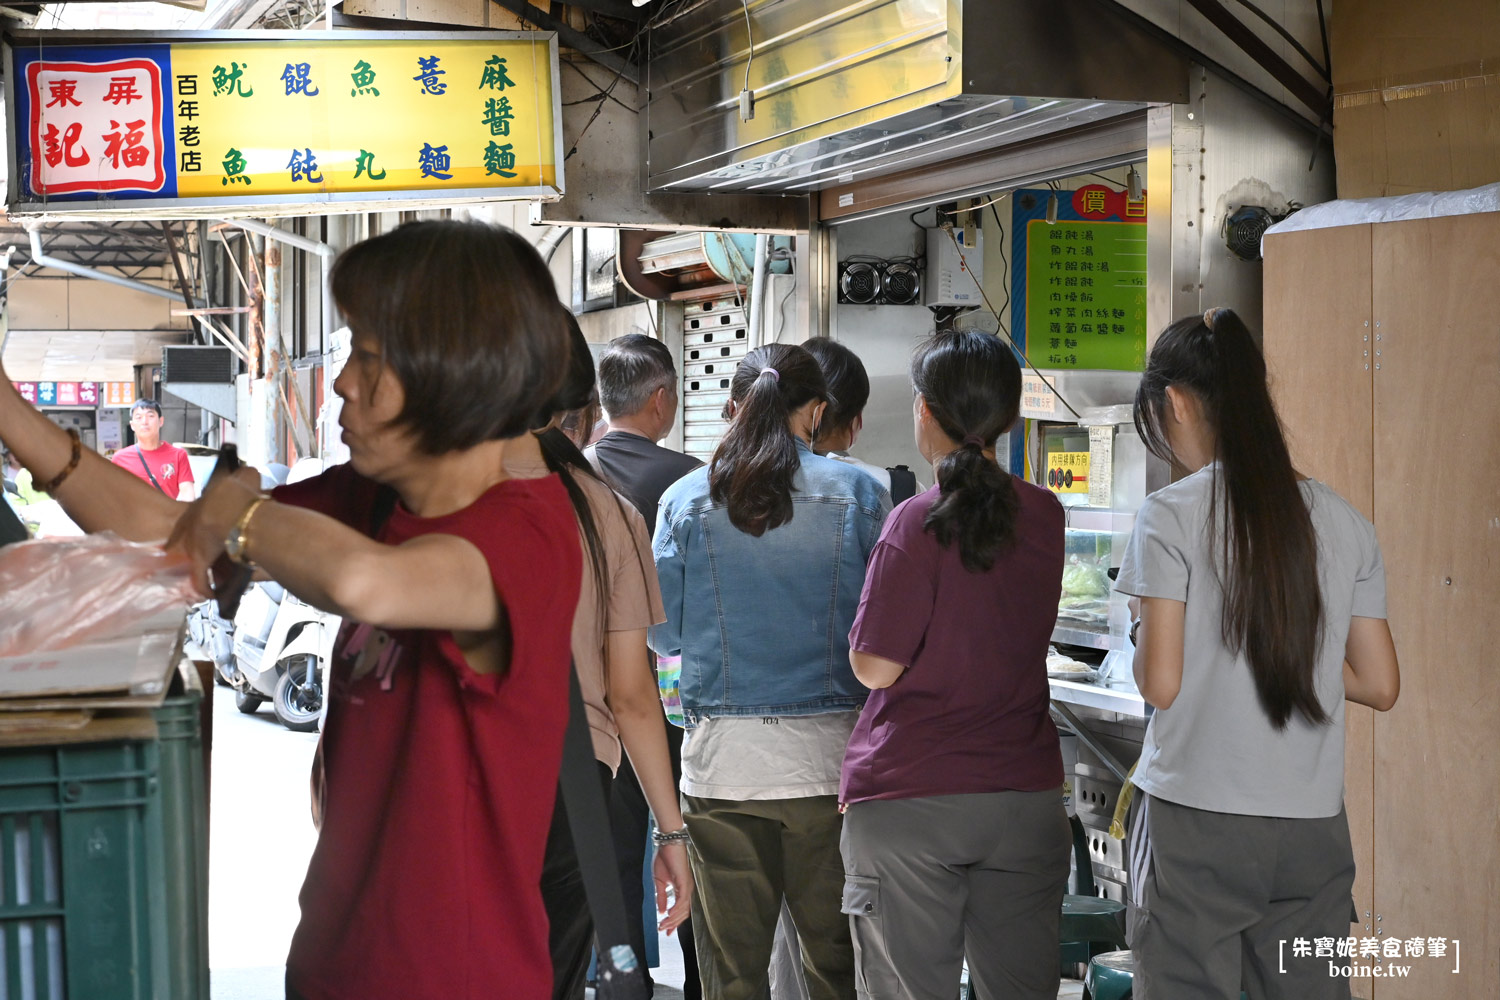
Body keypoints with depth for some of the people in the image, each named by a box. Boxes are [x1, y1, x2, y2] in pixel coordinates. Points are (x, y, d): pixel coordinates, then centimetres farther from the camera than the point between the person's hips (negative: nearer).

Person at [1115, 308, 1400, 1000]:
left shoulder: (1170, 515, -8)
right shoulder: (1344, 521, 6)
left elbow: (1161, 682, -12)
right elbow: (1379, 685, 8)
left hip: (1197, 825, -5)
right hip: (1314, 829, 5)